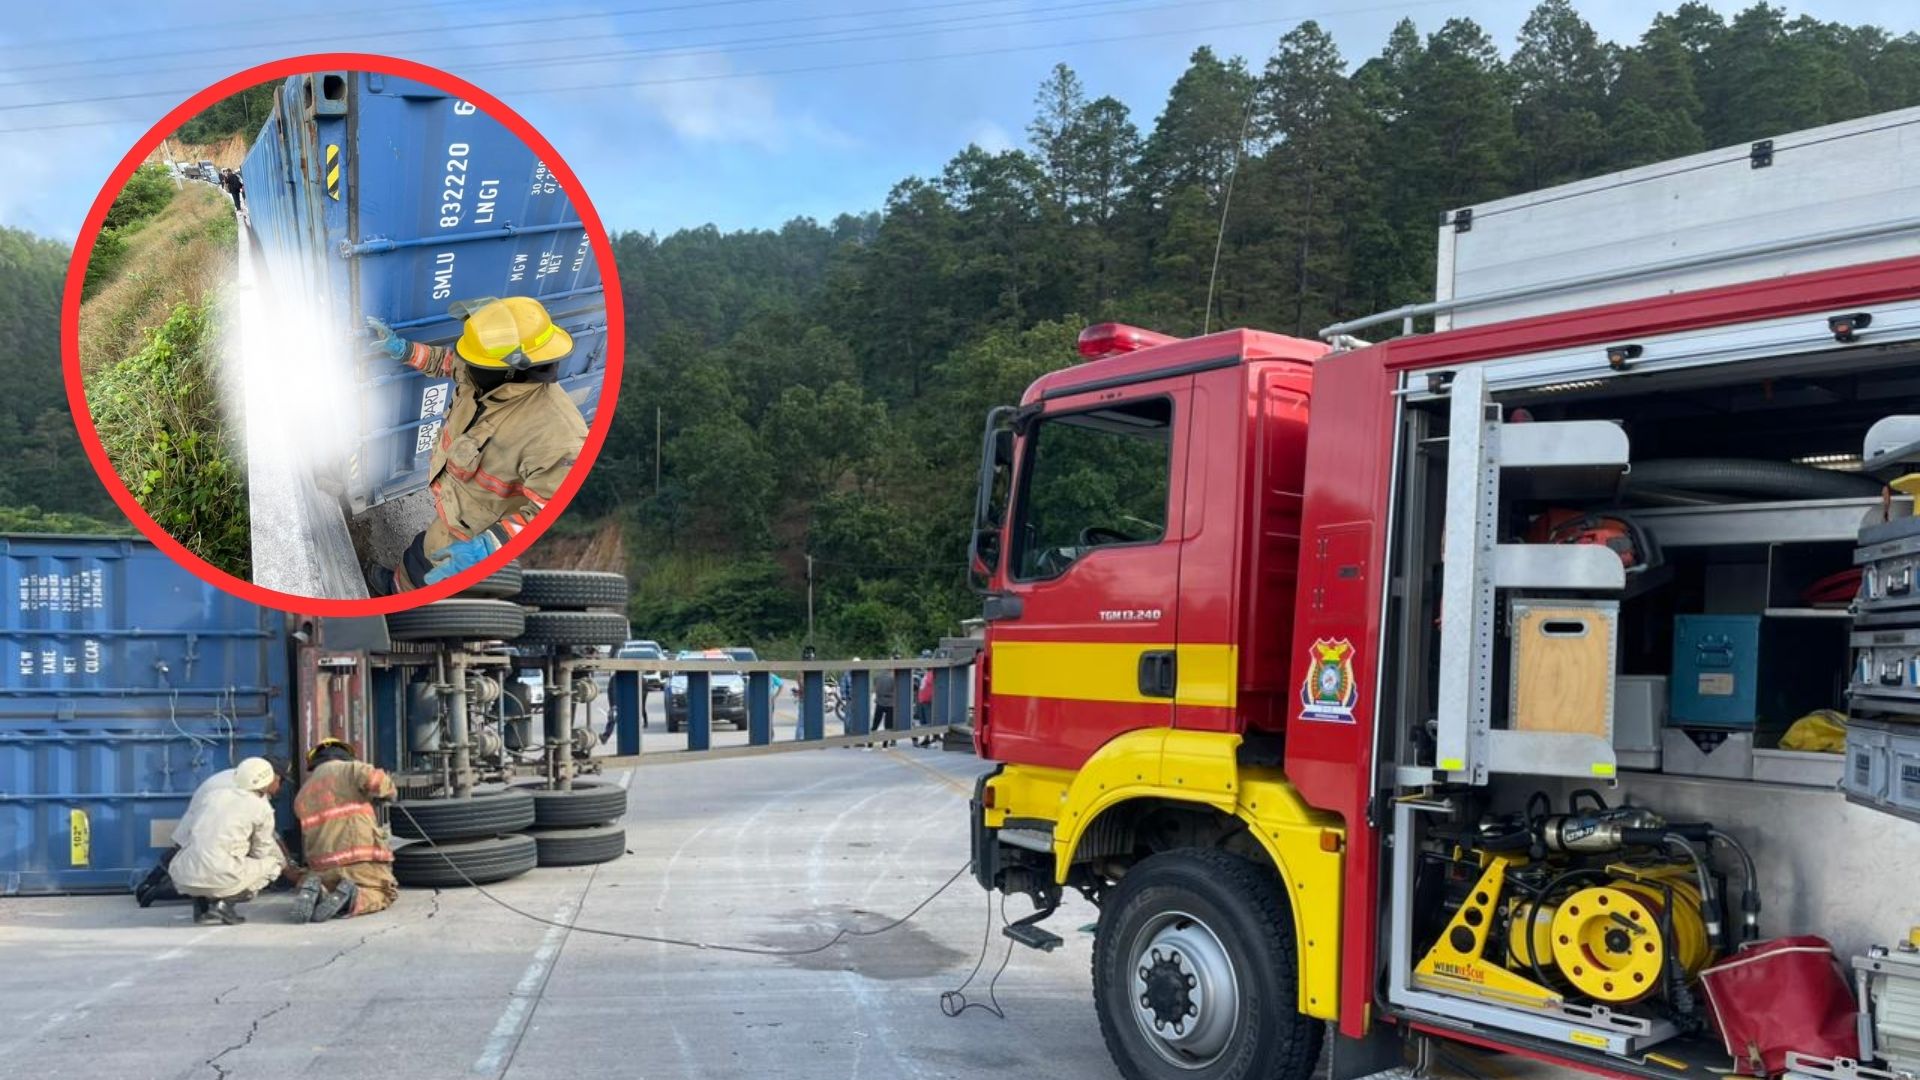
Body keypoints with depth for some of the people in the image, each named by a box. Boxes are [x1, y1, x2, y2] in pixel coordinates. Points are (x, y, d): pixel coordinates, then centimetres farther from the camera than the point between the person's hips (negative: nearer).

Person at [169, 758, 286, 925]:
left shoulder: (215, 794, 16)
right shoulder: (262, 807, 4)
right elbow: (262, 850, 11)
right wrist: (283, 863, 34)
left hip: (184, 879, 5)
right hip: (221, 878, -5)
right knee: (273, 863, 17)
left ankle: (202, 904, 16)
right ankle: (226, 901, -2)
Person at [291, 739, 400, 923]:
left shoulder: (302, 796, 20)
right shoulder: (350, 769, 2)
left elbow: (308, 839, 21)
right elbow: (377, 781, -15)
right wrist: (388, 790, 6)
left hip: (324, 868, 4)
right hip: (362, 860, -4)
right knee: (386, 894, 16)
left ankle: (314, 893, -5)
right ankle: (350, 899, -15)